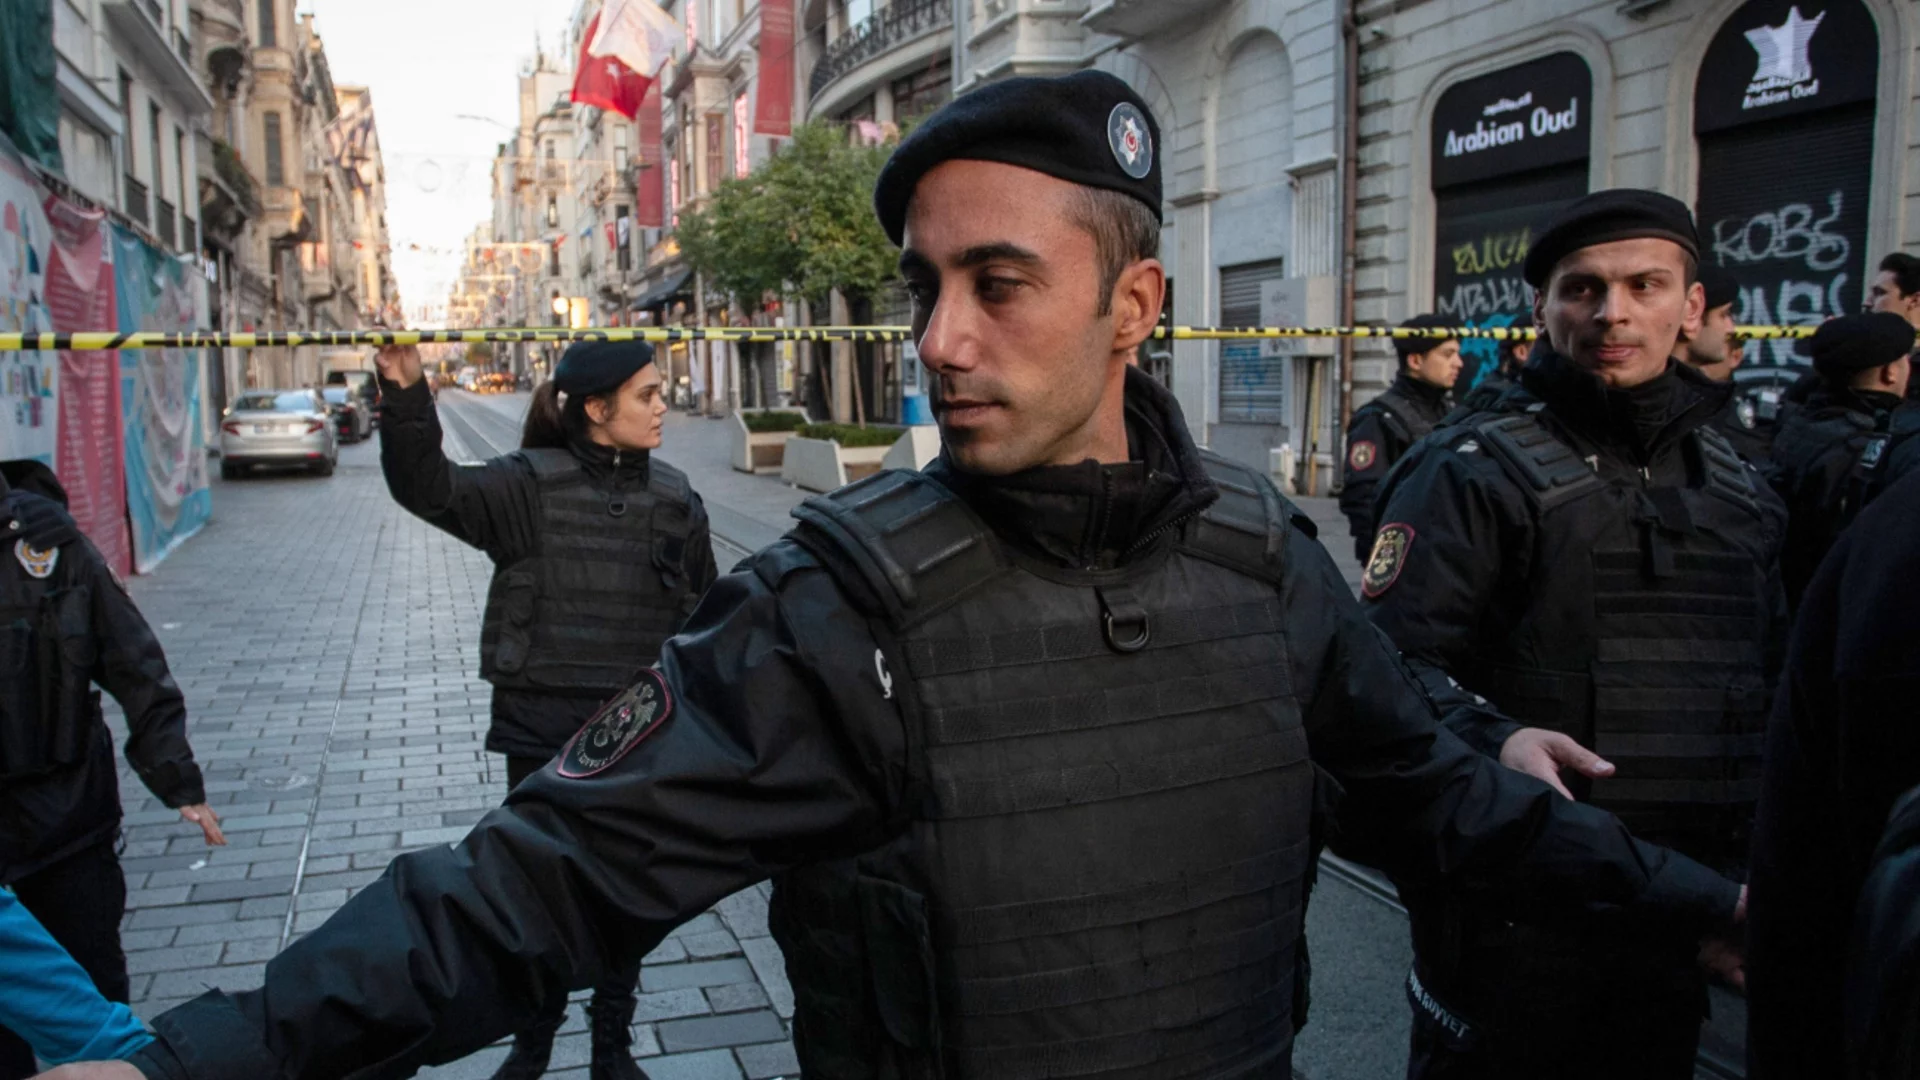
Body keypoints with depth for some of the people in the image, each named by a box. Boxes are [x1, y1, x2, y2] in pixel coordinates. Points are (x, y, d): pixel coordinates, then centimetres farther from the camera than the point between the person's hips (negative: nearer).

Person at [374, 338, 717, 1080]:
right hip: (544, 730, -2)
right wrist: (407, 400, -38)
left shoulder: (675, 501, 2)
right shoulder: (529, 485, -7)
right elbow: (429, 487, -22)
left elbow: (704, 621, 8)